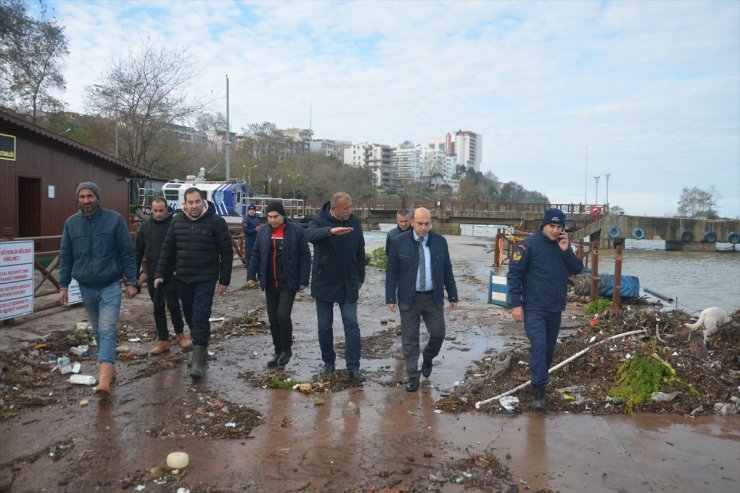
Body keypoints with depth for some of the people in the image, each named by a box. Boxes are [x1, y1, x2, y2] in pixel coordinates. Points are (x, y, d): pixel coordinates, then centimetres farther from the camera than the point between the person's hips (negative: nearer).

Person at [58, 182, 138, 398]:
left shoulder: (114, 219, -7)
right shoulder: (71, 223, 3)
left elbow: (127, 253, -5)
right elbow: (66, 257, 9)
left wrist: (131, 282, -7)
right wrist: (63, 286, 6)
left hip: (110, 286, -4)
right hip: (86, 287, 4)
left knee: (107, 330, -11)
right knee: (98, 330, 15)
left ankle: (103, 379, -16)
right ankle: (109, 365, 31)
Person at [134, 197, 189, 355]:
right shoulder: (146, 226, 3)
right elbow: (138, 252, 7)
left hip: (172, 274, -4)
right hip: (152, 275, 4)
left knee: (173, 305, 1)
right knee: (158, 307, 9)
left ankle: (180, 333, 26)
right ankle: (163, 340, 20)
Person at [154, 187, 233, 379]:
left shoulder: (215, 221, -9)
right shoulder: (177, 221, 5)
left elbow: (226, 252, -7)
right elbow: (167, 250, 11)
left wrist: (224, 280, -7)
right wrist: (160, 274, 7)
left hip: (206, 279, -5)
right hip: (183, 278, 5)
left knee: (201, 317, -10)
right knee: (190, 316, 13)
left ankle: (198, 360, -8)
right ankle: (201, 347, 32)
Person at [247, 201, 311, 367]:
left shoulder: (296, 231, -6)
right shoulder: (263, 232, 7)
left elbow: (305, 256, -6)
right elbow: (255, 255, 10)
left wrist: (303, 280, -9)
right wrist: (251, 275, 2)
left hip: (288, 283, -5)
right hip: (270, 284, 5)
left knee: (283, 315, -12)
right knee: (273, 319, 8)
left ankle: (286, 349, 10)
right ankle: (278, 352, 22)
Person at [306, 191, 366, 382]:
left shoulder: (355, 222, 0)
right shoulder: (319, 221, -11)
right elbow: (310, 235, -36)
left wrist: (360, 277, 13)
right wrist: (330, 231, -55)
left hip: (348, 284, 2)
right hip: (324, 284, -1)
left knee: (352, 325, -1)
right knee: (324, 326, 9)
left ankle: (353, 367, 4)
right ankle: (328, 362, 26)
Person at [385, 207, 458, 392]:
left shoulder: (440, 241, 0)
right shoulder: (399, 242, -6)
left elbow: (447, 270, 5)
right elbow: (392, 271, -3)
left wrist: (452, 296, 4)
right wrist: (390, 297, -7)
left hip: (433, 297, 2)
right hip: (409, 298, -2)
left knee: (438, 334, 3)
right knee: (410, 339, 4)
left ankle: (427, 359, 34)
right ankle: (413, 376, 18)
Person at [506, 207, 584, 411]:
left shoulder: (563, 245, 7)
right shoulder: (529, 245, -11)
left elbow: (577, 269, 3)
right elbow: (514, 274, -11)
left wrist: (566, 250, -13)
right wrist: (516, 304, -14)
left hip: (555, 309, 6)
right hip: (534, 308, -6)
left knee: (549, 348, 13)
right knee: (539, 346, -14)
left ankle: (539, 382, 29)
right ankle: (539, 389, -7)